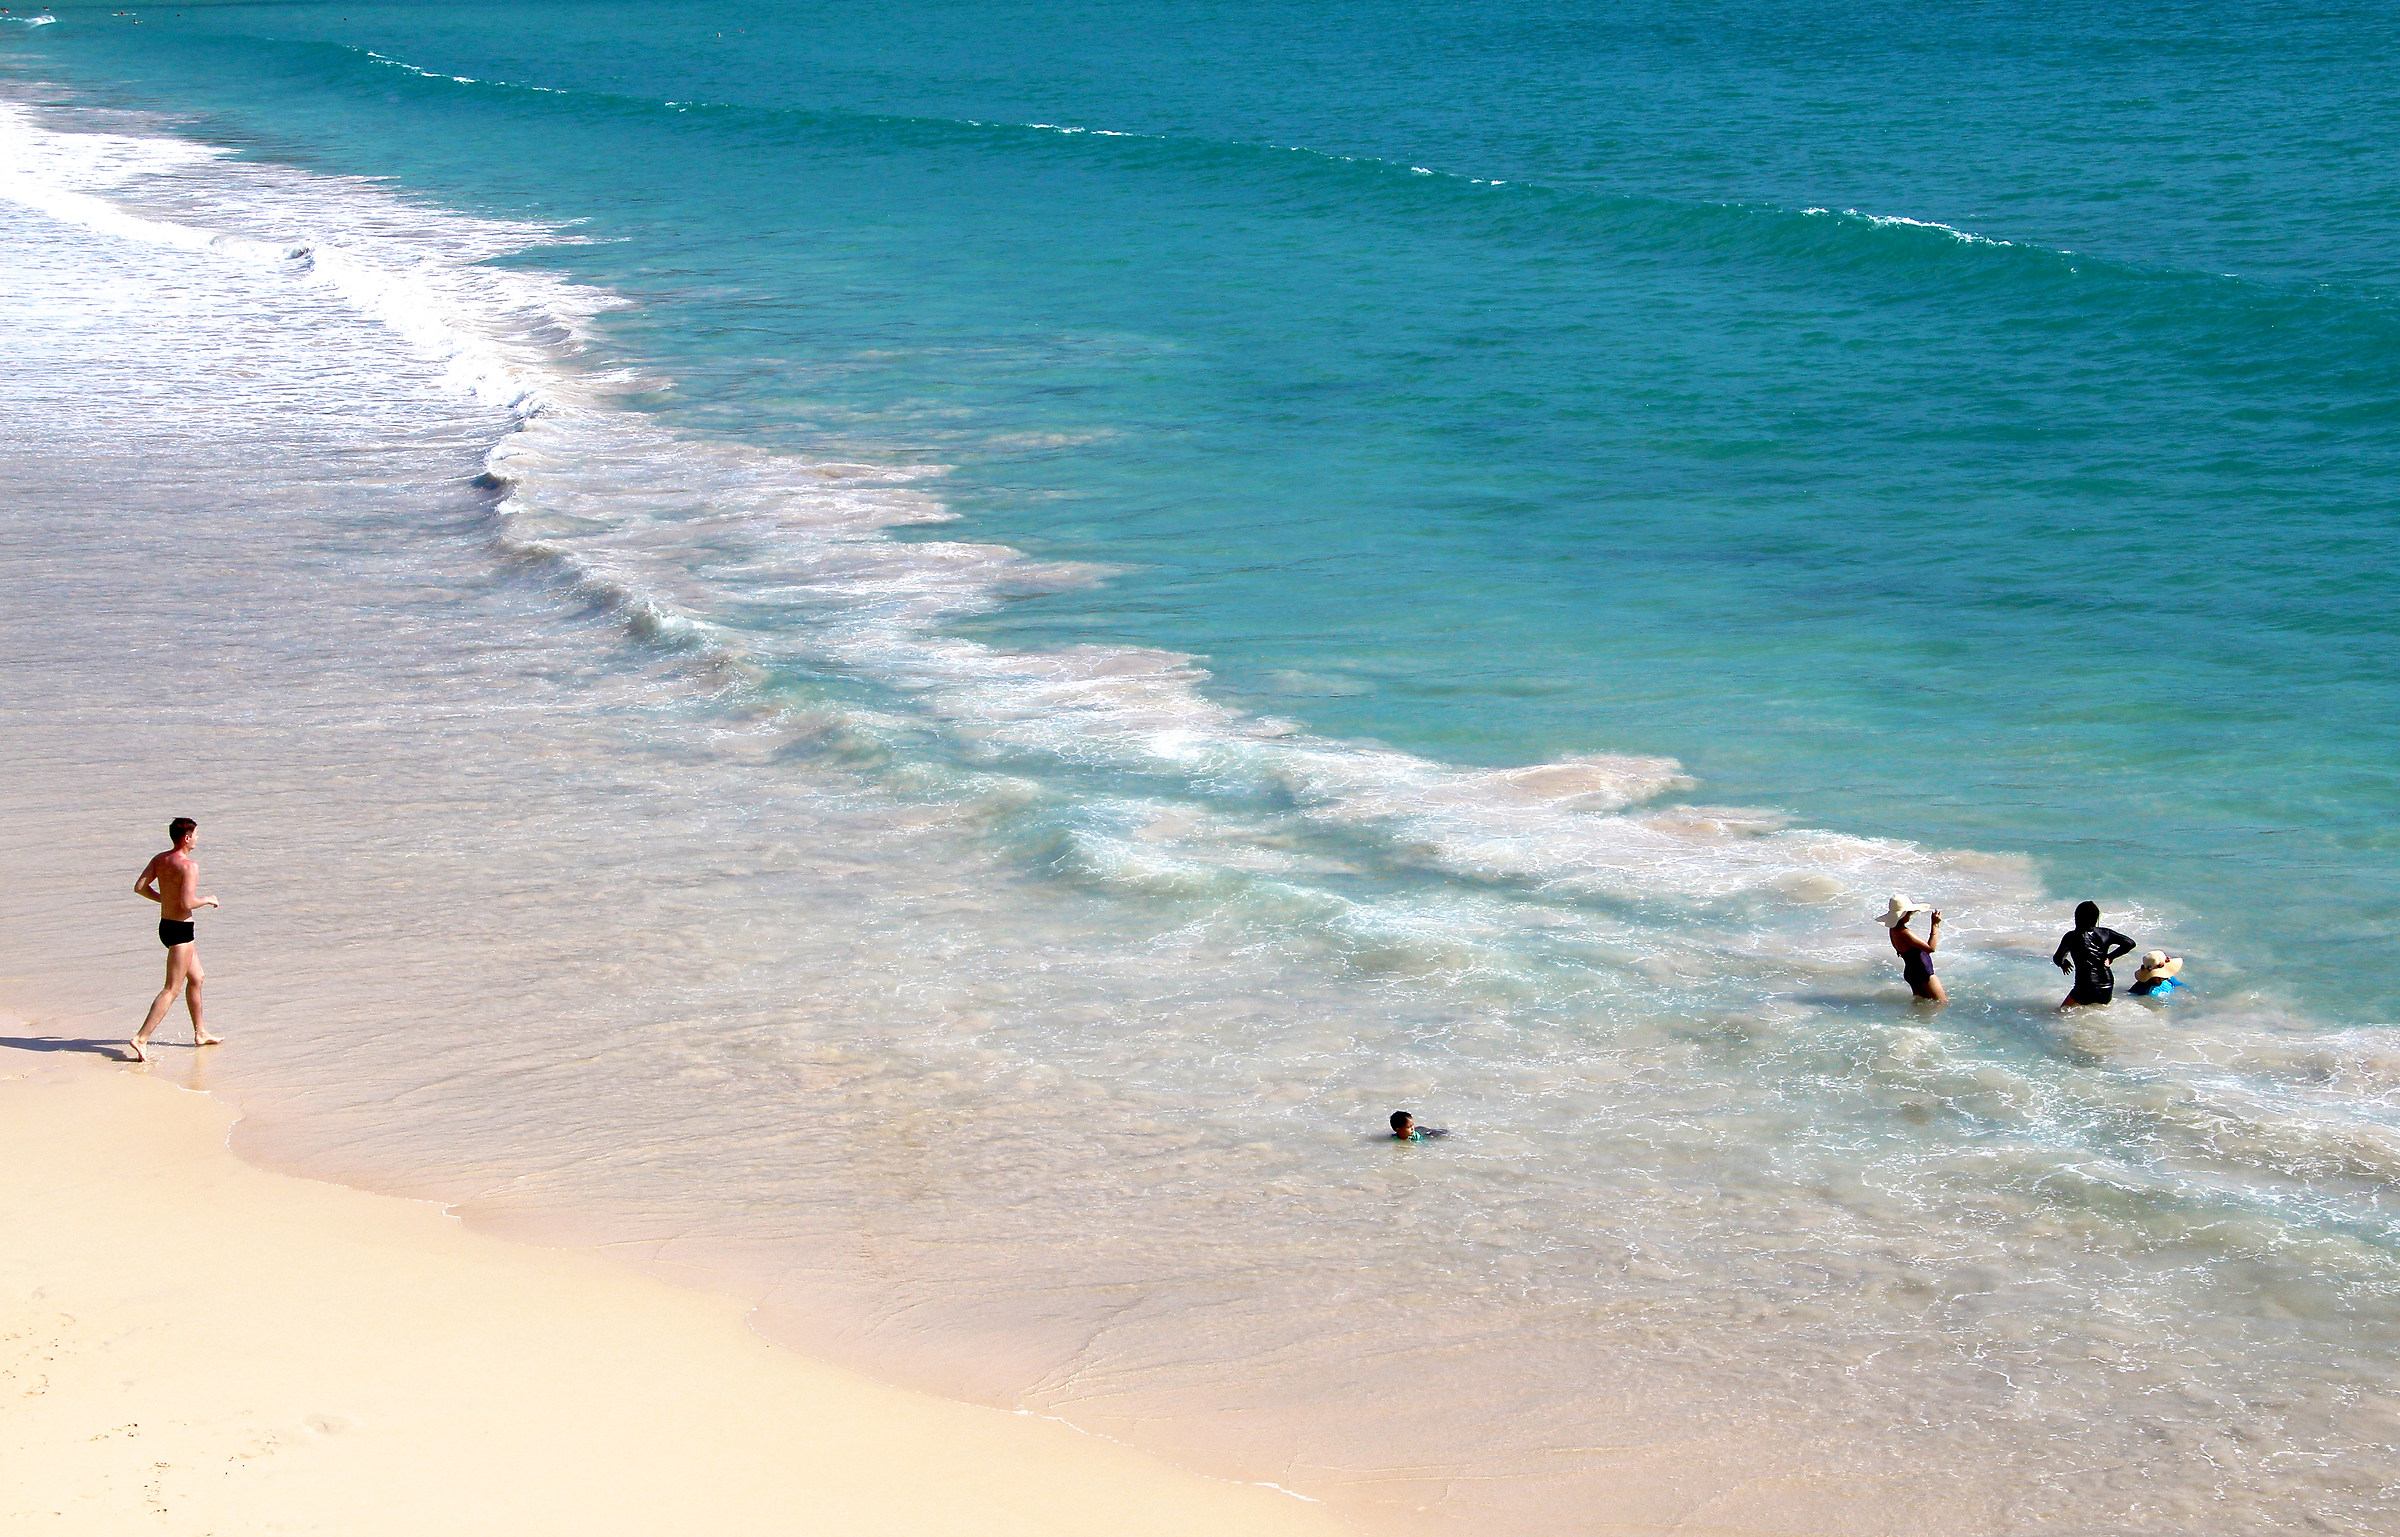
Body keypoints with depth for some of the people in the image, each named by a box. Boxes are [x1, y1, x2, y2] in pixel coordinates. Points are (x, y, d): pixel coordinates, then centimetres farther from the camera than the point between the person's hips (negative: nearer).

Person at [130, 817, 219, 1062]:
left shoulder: (159, 859, 4)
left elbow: (140, 887, 2)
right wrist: (207, 900, -8)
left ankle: (200, 1033, 34)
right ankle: (140, 1039, -13)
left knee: (196, 978, 23)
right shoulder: (190, 865, -20)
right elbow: (187, 903, -26)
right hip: (181, 929, -9)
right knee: (172, 989, -6)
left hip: (165, 924, 9)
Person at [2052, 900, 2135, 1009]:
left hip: (2086, 988, -4)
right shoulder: (2105, 933, 3)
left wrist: (2064, 964, 24)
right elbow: (2130, 943, 6)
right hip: (2107, 990, 4)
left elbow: (2057, 959, 1)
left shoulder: (2071, 937, -6)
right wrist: (2109, 957, 15)